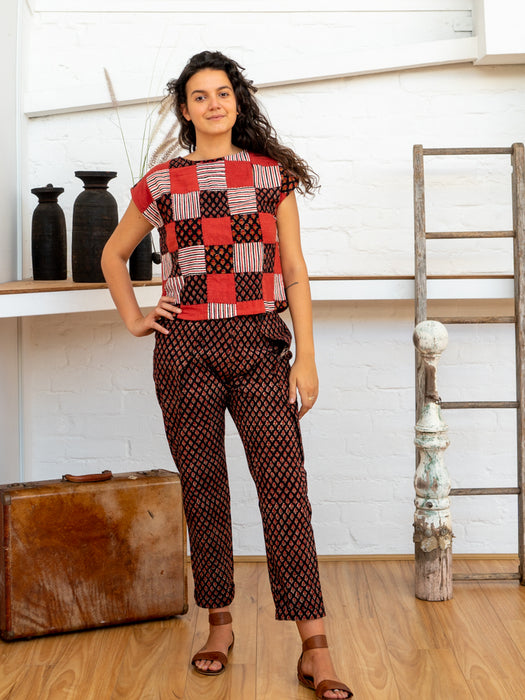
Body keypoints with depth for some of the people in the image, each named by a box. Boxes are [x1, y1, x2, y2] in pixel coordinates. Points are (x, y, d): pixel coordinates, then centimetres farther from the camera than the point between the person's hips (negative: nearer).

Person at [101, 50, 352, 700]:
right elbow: (113, 254, 23)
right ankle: (219, 624, 22)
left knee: (285, 486, -8)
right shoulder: (160, 183, 9)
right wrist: (133, 319, 10)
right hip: (185, 348, 1)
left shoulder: (272, 174, 8)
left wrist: (306, 358, -1)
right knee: (203, 489, 7)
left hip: (259, 342, -1)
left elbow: (295, 271, 5)